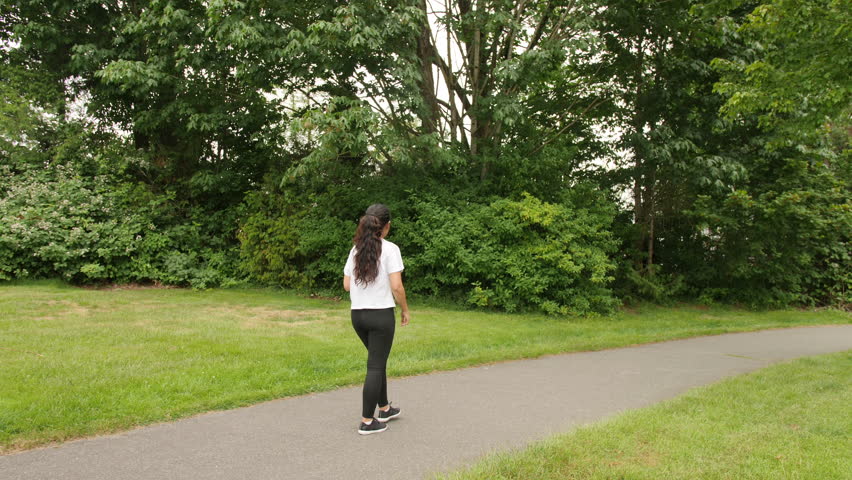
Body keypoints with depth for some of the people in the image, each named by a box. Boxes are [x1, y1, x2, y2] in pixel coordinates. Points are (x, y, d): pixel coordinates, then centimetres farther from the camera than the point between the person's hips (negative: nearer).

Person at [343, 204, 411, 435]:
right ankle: (367, 421, 9)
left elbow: (347, 285, 8)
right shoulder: (390, 249, -11)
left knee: (378, 361, 22)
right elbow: (396, 286, -15)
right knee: (375, 366, 3)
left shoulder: (356, 249, 6)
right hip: (381, 314, -6)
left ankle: (384, 409, 34)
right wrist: (405, 310, -1)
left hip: (357, 314, 6)